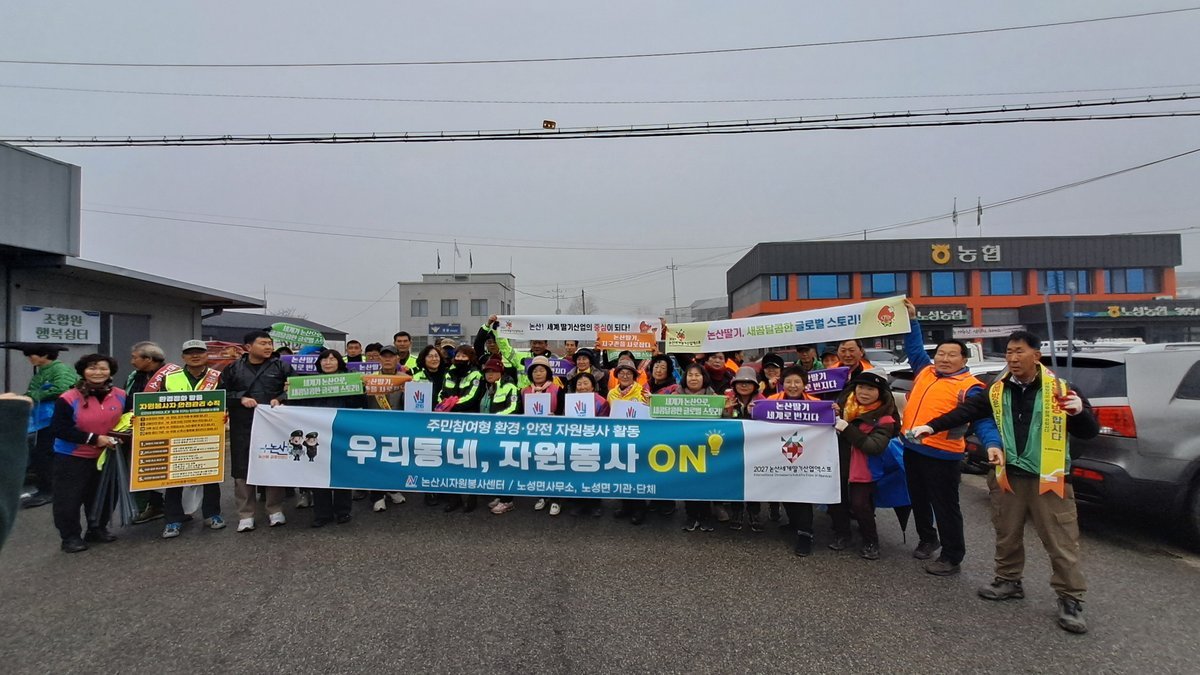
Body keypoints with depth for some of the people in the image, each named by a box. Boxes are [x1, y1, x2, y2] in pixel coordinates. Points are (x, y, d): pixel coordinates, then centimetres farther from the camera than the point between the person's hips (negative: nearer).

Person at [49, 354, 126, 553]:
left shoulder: (120, 396, -4)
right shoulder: (69, 398, -19)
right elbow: (58, 429, -20)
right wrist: (94, 439, -23)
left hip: (107, 455, 4)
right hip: (72, 457, -4)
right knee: (69, 498, 1)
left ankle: (97, 529, 32)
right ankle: (70, 537, 16)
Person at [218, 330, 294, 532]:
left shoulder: (281, 367, 5)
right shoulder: (233, 369, 7)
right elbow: (221, 393, 6)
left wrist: (280, 399, -12)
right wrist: (240, 399, -9)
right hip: (242, 427, 0)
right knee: (242, 469, 3)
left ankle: (275, 511, 18)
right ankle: (245, 515, 14)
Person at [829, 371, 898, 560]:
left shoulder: (884, 419, -11)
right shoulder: (843, 404, 3)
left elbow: (875, 447, -24)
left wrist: (847, 429, -27)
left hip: (863, 470, -4)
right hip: (838, 464, 4)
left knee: (860, 504, -10)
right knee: (836, 500, 4)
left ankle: (871, 542, 13)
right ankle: (841, 534, 28)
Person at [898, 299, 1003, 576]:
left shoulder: (969, 386, -10)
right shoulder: (925, 371, 9)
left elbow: (983, 420, -16)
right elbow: (914, 348, 25)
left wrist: (992, 444, -34)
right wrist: (912, 319, 19)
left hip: (941, 456, -7)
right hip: (912, 449, 7)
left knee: (945, 507, 2)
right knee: (919, 501, 20)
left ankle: (952, 556, 14)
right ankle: (927, 539, 39)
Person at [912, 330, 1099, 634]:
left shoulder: (1060, 388, -5)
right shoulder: (997, 389, 4)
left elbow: (1089, 431, -2)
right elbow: (966, 411, 4)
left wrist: (1080, 411, -24)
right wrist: (932, 426, -6)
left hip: (1048, 478, -3)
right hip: (1007, 475, 4)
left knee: (1062, 542, 1)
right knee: (1007, 535, 15)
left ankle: (1070, 599, 14)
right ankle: (1009, 581, 32)